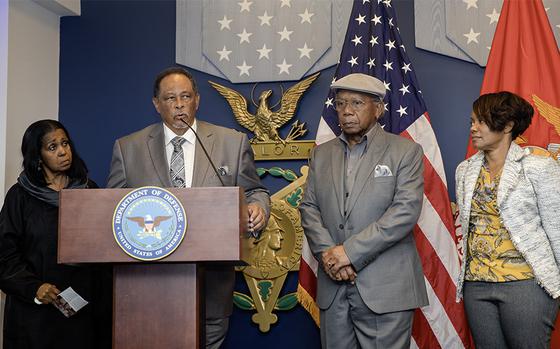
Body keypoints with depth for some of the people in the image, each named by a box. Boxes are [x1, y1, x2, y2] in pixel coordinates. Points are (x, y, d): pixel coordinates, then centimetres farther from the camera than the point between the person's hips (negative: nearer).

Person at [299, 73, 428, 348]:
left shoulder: (406, 151, -1)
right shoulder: (322, 154, 14)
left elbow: (405, 212, -12)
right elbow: (309, 208, 8)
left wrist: (350, 251, -16)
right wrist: (327, 254, -10)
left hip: (385, 290, -4)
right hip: (333, 287, 4)